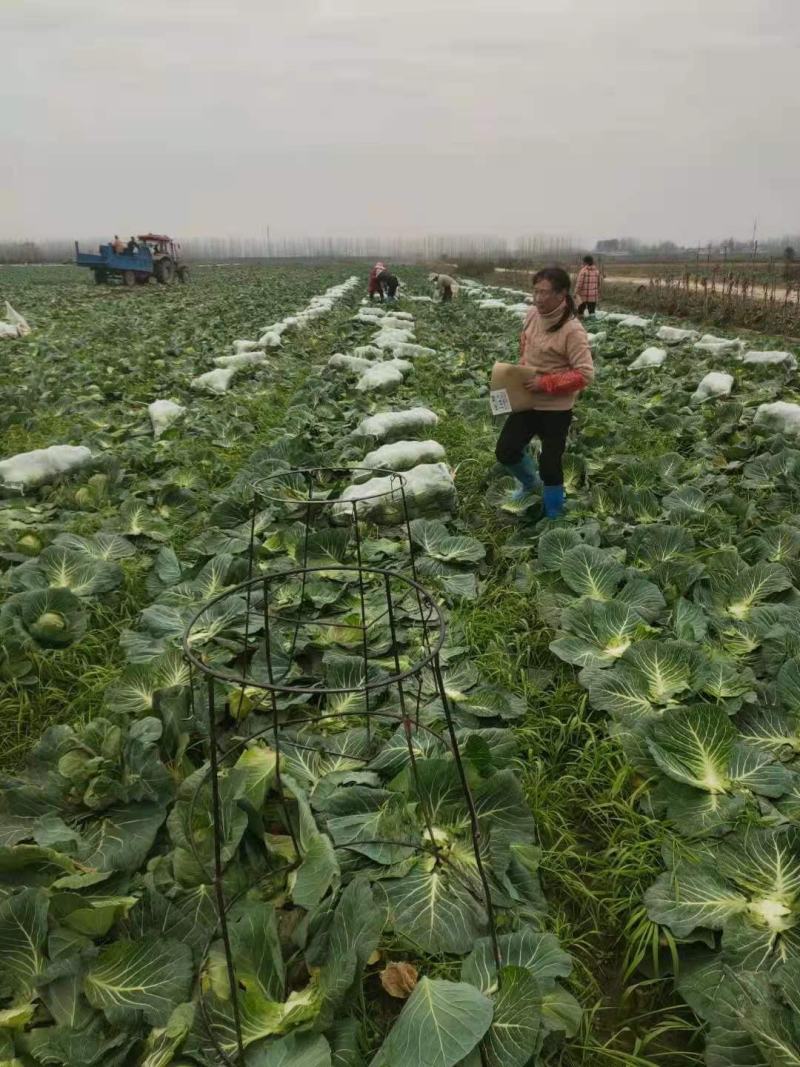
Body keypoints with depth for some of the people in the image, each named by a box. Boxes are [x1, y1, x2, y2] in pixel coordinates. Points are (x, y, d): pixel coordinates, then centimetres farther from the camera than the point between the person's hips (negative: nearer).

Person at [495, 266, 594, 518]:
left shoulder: (572, 330, -22)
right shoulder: (532, 315, -2)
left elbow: (585, 374, -23)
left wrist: (546, 383, -25)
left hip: (556, 409, -6)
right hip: (527, 401, 7)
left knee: (550, 464, 4)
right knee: (505, 452, 11)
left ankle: (553, 516, 25)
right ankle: (531, 482, 43)